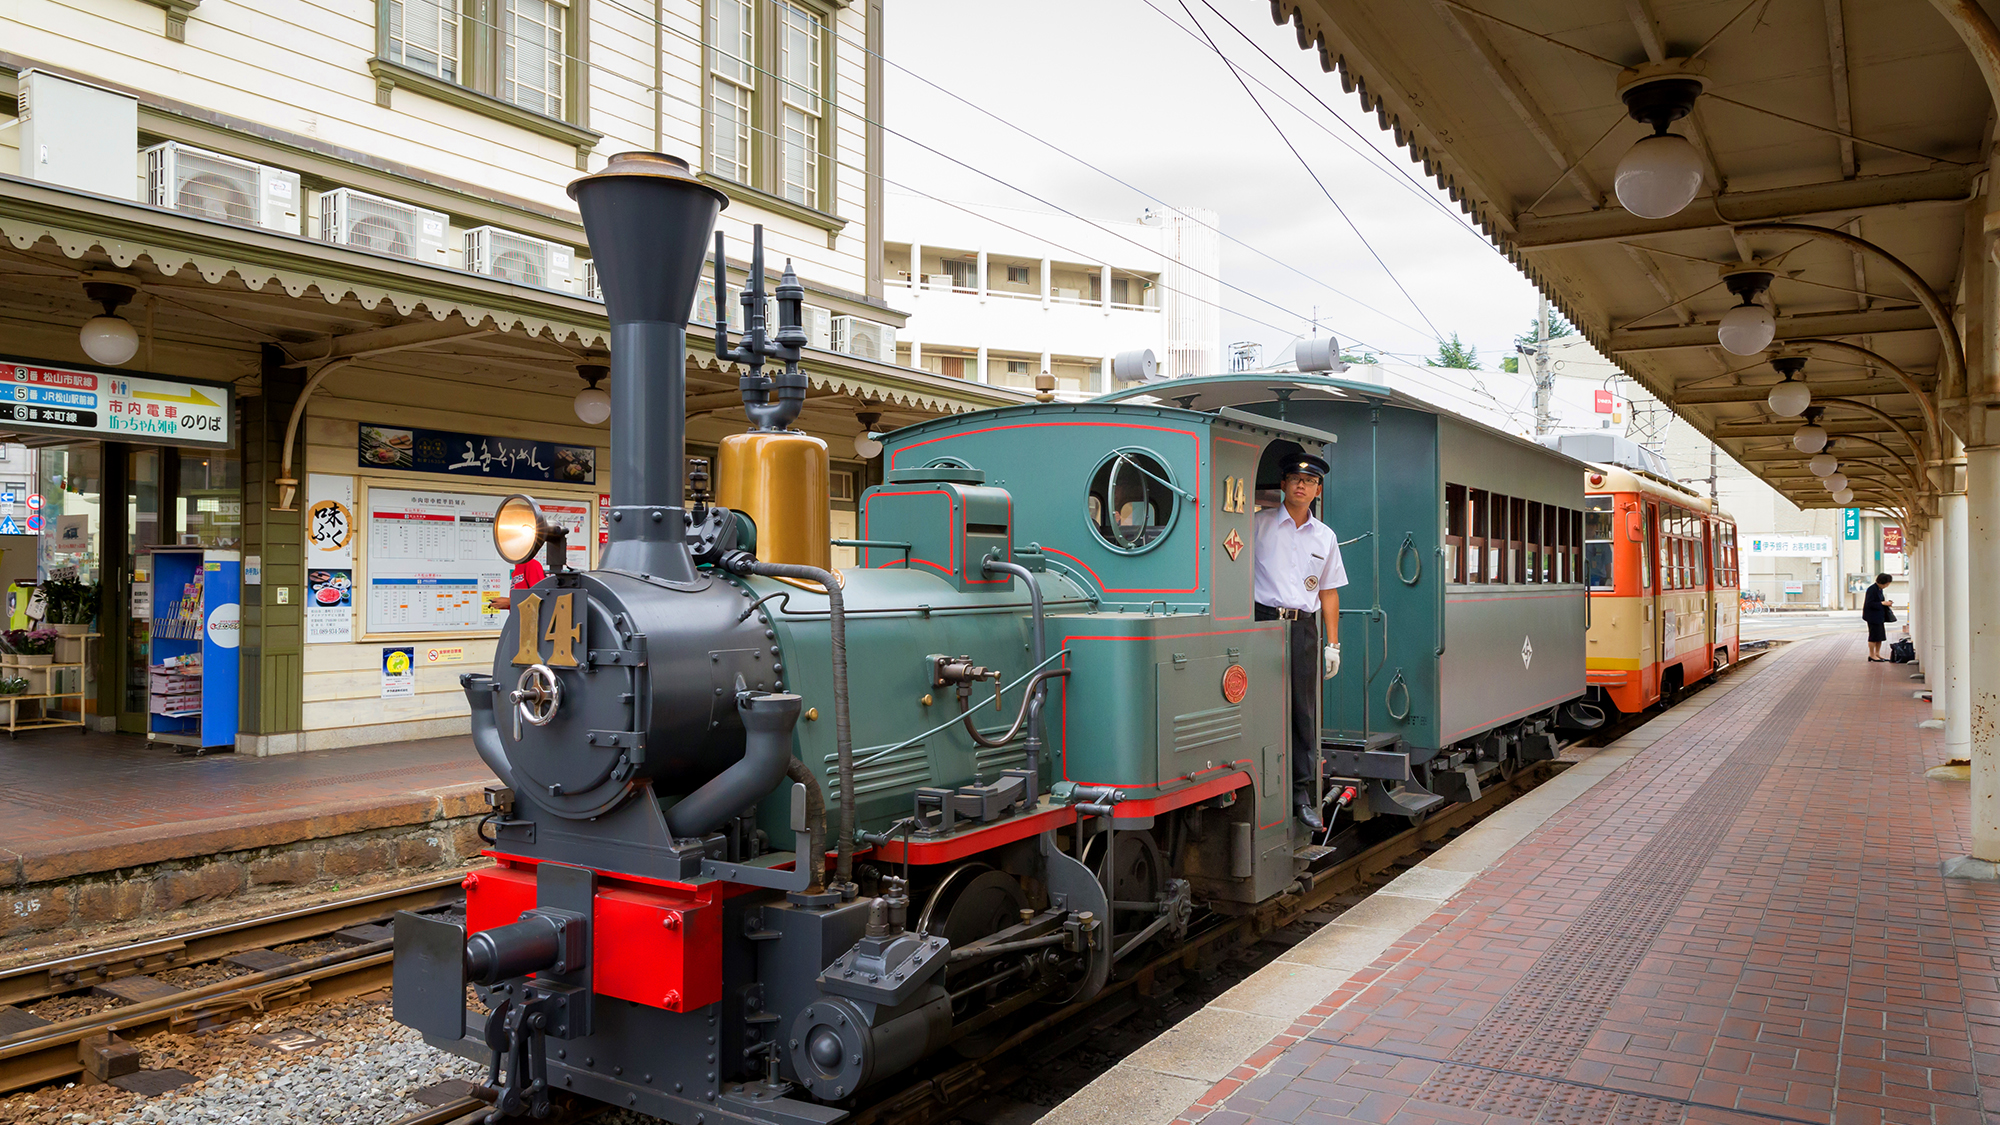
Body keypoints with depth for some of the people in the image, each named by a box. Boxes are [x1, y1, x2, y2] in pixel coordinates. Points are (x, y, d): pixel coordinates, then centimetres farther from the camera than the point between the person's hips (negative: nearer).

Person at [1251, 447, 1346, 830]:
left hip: (1304, 628, 3)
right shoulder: (1258, 525, 4)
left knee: (1305, 712, 4)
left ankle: (1302, 792, 12)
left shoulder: (1325, 537, 14)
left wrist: (1333, 644, 10)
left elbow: (1329, 593, 15)